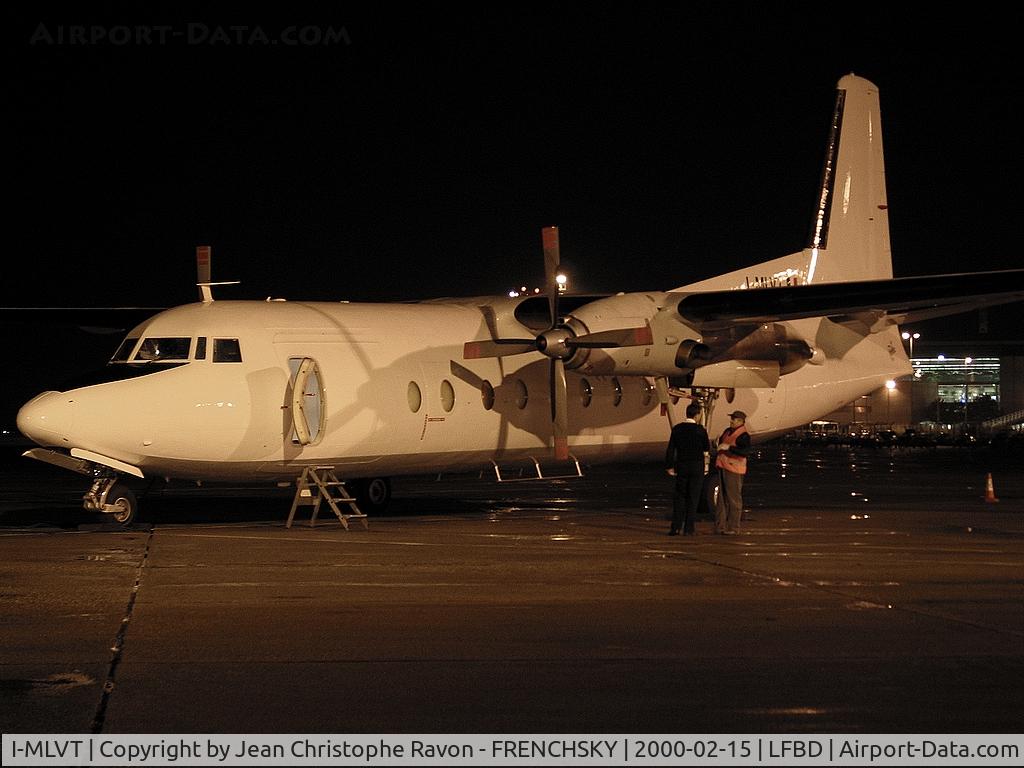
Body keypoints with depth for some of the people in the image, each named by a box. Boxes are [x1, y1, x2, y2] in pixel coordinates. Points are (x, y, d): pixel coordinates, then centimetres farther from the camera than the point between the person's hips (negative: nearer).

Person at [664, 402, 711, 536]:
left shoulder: (677, 428, -2)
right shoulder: (700, 429, -10)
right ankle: (689, 528, 3)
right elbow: (707, 448, -1)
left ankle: (676, 527, 5)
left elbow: (670, 449, -2)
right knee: (693, 498, 4)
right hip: (697, 466, -2)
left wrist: (669, 466, 3)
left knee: (679, 497, 11)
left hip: (681, 466, 2)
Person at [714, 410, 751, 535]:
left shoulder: (743, 435, -12)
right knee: (722, 498, 11)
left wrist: (729, 448, -31)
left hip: (734, 469, -9)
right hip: (723, 467, 9)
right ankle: (720, 526, 16)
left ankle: (733, 528, -3)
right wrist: (719, 444, 12)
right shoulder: (728, 431, 15)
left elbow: (746, 451, -27)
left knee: (734, 498, -6)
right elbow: (721, 442, 34)